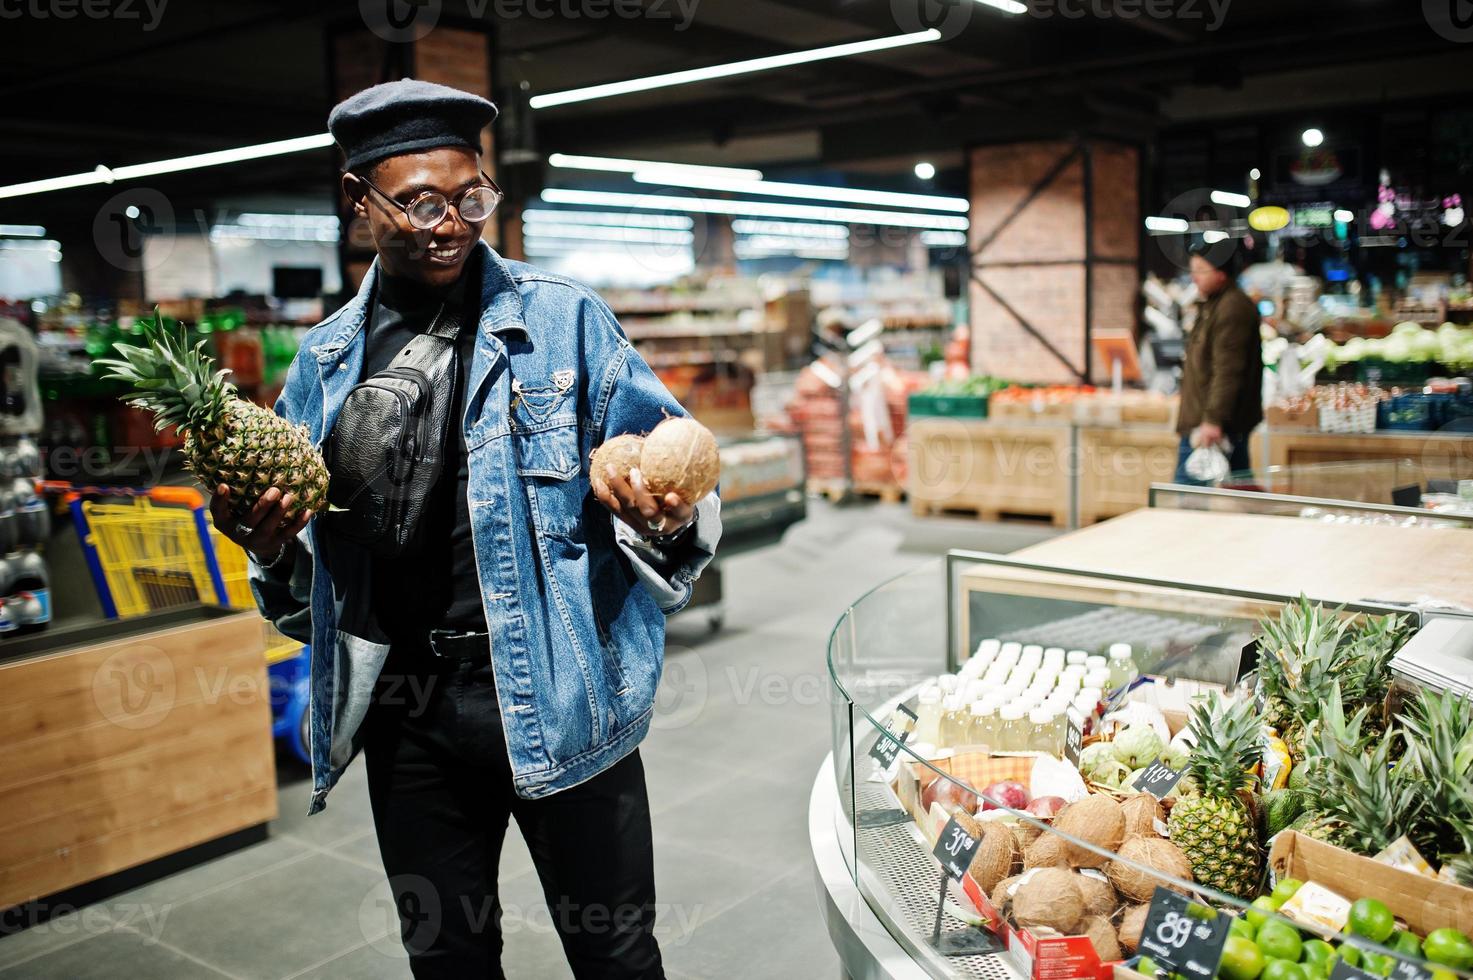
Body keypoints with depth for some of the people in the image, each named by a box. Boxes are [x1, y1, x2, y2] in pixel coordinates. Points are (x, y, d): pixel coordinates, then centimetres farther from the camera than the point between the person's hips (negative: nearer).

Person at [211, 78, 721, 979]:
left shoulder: (564, 320, -4)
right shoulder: (326, 362, 6)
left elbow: (662, 456, -5)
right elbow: (303, 595, 13)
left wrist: (668, 519, -27)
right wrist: (272, 547, -9)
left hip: (557, 700, -3)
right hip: (404, 710, 4)